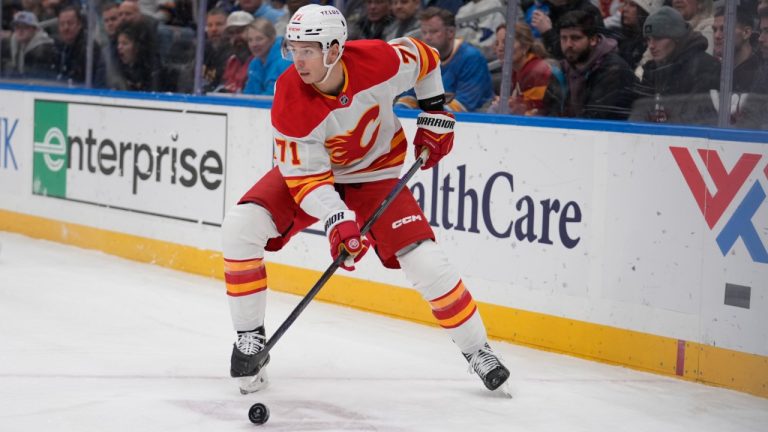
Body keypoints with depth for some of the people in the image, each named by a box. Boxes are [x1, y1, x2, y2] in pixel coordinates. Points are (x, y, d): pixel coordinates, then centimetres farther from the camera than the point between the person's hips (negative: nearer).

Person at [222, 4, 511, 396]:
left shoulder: (380, 61, -29)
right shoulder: (290, 102, -30)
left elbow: (425, 59, -4)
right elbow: (305, 175, -26)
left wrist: (435, 117, -3)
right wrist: (336, 220, -40)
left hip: (375, 172, 0)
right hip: (307, 165, 0)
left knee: (424, 260, -14)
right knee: (240, 226, -21)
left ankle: (477, 350, 8)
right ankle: (250, 338, -6)